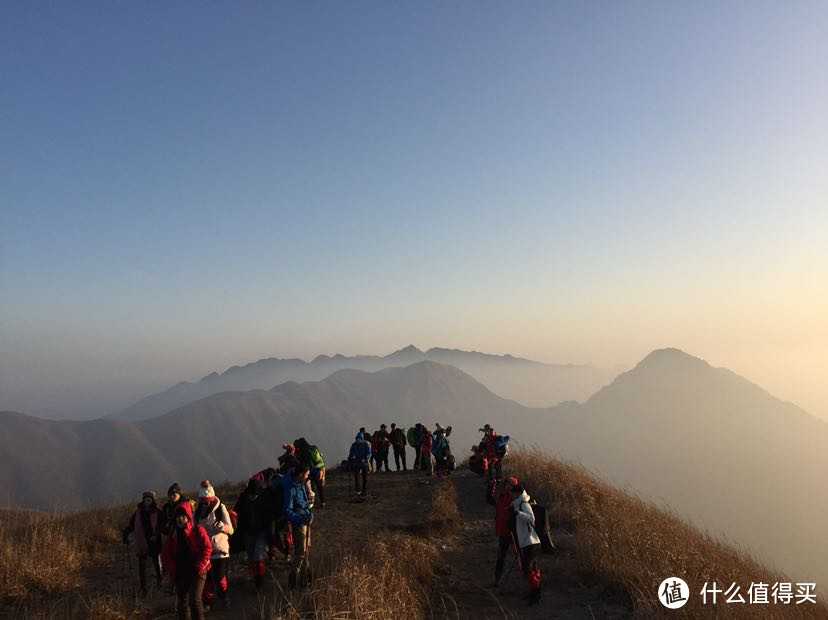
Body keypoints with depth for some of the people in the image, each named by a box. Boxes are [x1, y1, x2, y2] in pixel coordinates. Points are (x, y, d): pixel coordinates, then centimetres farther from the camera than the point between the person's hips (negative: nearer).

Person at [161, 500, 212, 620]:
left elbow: (207, 548, -10)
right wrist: (173, 569, -1)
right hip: (180, 574, 5)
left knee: (195, 600, -16)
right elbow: (165, 554, 10)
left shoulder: (197, 530, -6)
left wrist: (198, 567, -14)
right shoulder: (172, 533, 6)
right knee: (182, 602, 11)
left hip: (197, 572, -5)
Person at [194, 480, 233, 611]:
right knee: (206, 577, 5)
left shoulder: (221, 508, -7)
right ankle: (208, 600, 23)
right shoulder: (197, 510, 2)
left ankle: (223, 595, 25)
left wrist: (222, 526, -29)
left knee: (220, 577, -1)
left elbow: (230, 529, -8)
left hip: (220, 549, -2)